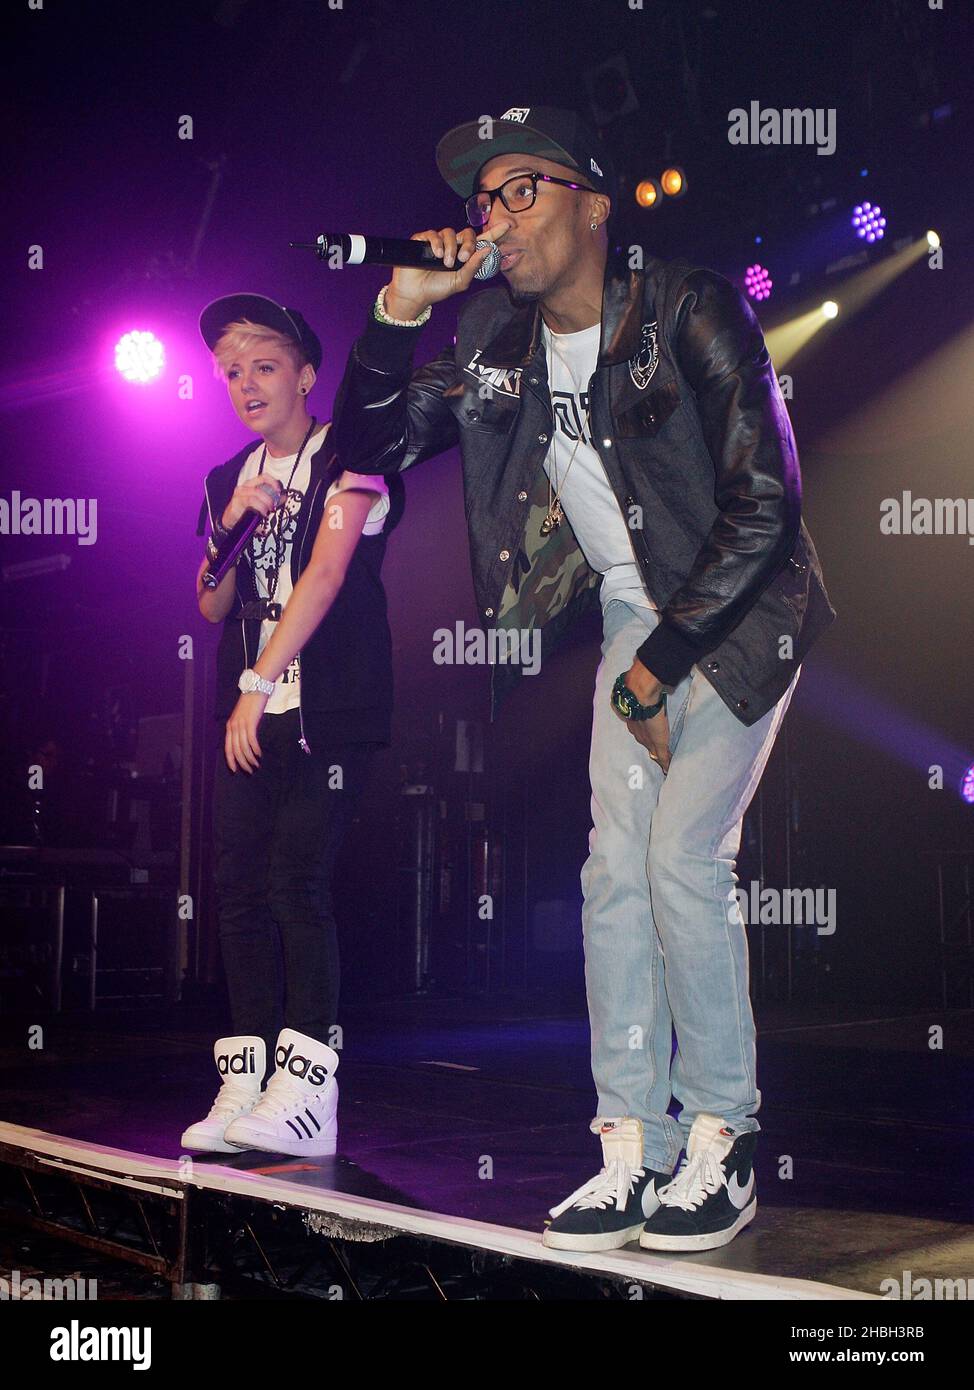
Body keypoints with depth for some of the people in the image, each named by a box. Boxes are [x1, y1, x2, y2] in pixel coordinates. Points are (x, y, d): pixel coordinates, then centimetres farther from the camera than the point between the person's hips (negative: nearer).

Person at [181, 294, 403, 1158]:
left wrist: (258, 683, -15)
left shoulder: (348, 460, 0)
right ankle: (244, 1084, 4)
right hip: (247, 712, 6)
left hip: (327, 710, -6)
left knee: (297, 878, -14)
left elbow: (326, 575, -11)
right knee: (239, 883, 0)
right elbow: (212, 609, 16)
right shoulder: (229, 481, 18)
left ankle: (306, 1091, -12)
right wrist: (231, 525, -2)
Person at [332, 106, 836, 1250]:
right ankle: (632, 1152, 5)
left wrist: (664, 661, -18)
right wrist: (400, 310, -14)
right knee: (614, 871, -2)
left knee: (683, 858, -14)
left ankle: (721, 1143, 2)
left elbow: (765, 503, -19)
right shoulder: (495, 342, -1)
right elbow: (368, 446, 2)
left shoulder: (689, 311, -18)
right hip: (633, 617, 6)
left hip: (739, 612, -5)